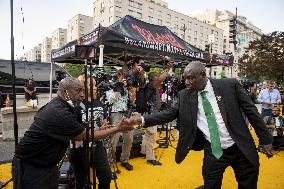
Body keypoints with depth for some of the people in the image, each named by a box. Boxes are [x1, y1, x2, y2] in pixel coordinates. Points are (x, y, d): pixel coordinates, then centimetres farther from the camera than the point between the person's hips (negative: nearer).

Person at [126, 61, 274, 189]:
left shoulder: (230, 85, -10)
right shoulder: (185, 96, -5)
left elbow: (250, 111, -4)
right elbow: (169, 113, -6)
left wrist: (266, 140, -1)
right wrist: (141, 120, -16)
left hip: (240, 149, 0)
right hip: (213, 152, 1)